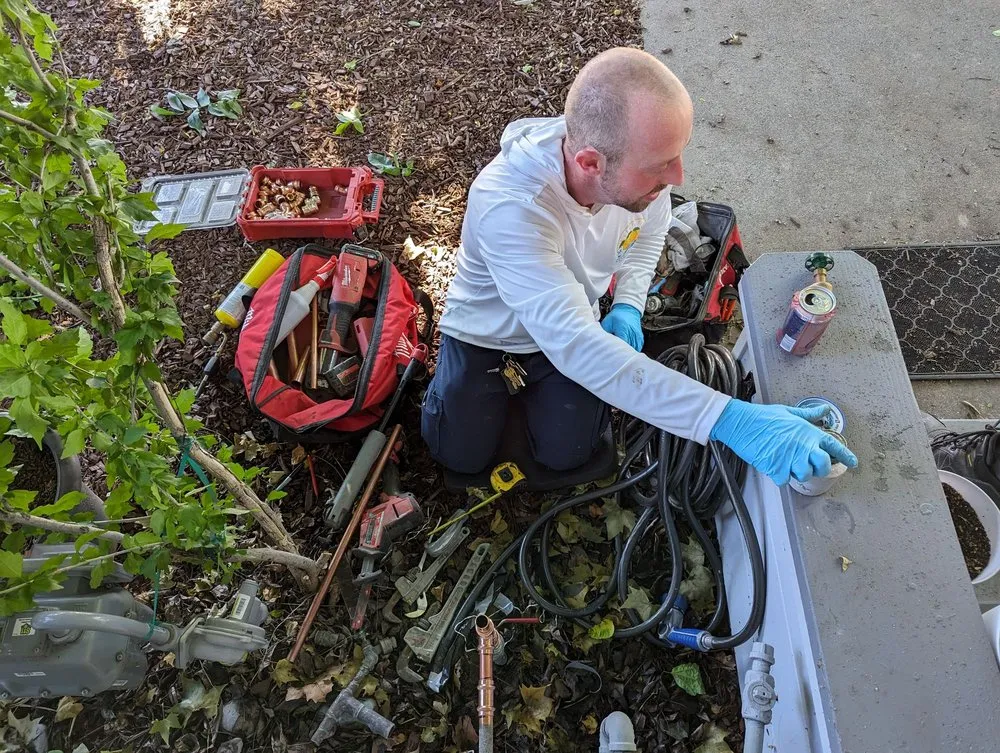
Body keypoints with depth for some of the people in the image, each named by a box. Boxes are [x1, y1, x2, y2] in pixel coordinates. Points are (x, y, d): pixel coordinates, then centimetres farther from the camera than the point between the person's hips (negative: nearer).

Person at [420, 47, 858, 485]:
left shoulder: (640, 162, -24)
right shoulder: (509, 207, -43)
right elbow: (576, 347, -50)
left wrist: (628, 306, -16)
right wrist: (729, 419, -55)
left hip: (573, 323, 3)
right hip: (487, 330, -3)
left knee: (564, 455, -2)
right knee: (461, 457, -2)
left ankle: (522, 374, 26)